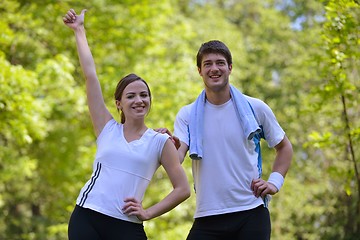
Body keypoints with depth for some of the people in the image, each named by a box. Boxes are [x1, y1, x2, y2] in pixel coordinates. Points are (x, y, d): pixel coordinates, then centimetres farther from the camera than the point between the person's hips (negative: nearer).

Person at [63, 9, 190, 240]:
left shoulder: (161, 142, 6)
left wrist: (148, 213, -2)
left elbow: (183, 189, 6)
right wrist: (79, 30, 13)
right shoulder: (108, 128, 10)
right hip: (86, 217, 1)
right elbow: (90, 74, 9)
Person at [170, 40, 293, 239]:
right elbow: (176, 158, -10)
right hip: (207, 217, 0)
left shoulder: (255, 108, 4)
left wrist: (274, 182, 3)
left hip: (251, 213, 0)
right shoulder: (187, 115, 4)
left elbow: (284, 147, 16)